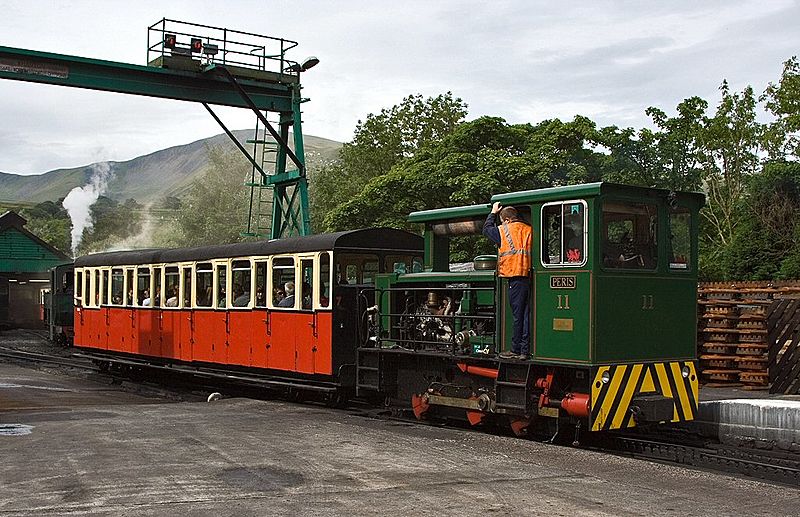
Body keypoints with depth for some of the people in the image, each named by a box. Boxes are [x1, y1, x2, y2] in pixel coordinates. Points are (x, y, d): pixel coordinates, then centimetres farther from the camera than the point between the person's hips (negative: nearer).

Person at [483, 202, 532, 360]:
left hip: (516, 277, -5)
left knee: (518, 314, -2)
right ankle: (525, 350, 9)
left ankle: (516, 350, 3)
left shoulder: (504, 231, 0)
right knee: (527, 314, 6)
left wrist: (493, 213, 30)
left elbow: (487, 229, 18)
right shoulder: (529, 230, 12)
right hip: (529, 275, 5)